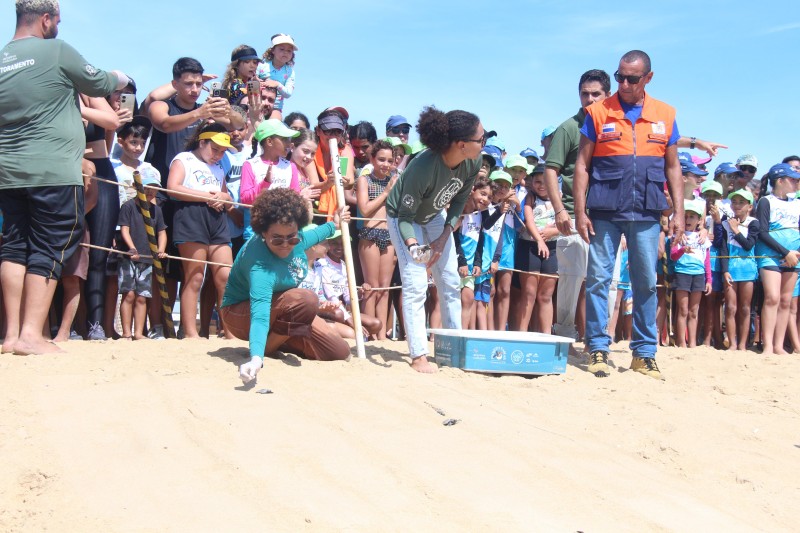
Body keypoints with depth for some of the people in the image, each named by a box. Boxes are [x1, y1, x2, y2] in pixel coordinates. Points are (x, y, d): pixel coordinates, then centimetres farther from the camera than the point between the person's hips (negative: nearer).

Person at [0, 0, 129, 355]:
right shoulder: (57, 52, -6)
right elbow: (99, 84, 6)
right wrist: (121, 79, 28)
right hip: (54, 172, -6)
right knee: (49, 250, -2)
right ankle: (31, 334, -6)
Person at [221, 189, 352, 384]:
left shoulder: (293, 237, -17)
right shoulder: (260, 267, -40)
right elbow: (259, 315, -53)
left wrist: (333, 226, 26)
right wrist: (256, 358, -68)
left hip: (280, 307, 8)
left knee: (340, 352, -3)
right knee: (306, 300, -38)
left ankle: (277, 338, 14)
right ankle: (266, 348, -14)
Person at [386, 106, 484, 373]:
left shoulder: (473, 162, -22)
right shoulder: (423, 166, -40)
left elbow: (459, 201, -4)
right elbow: (406, 216, -31)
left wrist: (445, 235, -13)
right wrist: (413, 246, -48)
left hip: (435, 216, 6)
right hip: (403, 217, -6)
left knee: (450, 281, 7)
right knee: (416, 284, -14)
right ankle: (418, 356, -11)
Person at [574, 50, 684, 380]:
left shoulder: (665, 115, 10)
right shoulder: (598, 113, 4)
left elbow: (672, 167, 13)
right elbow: (582, 164, 2)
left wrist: (678, 212, 5)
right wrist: (580, 212, -5)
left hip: (646, 213, 2)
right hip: (604, 211, -1)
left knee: (646, 282, 4)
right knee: (598, 278, -3)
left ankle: (644, 353, 13)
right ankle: (598, 348, 5)